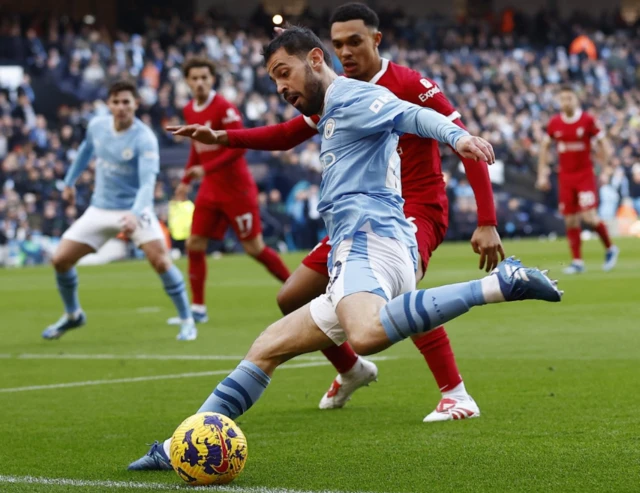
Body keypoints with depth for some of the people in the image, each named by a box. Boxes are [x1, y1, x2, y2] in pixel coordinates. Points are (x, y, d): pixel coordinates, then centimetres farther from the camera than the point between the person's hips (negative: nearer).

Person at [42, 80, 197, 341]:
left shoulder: (145, 139, -21)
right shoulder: (97, 126, -4)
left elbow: (147, 183, -30)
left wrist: (135, 215, -47)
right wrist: (69, 182, 27)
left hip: (135, 209, -5)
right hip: (100, 209, 5)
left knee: (160, 261, -24)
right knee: (60, 260, -1)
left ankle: (186, 321, -7)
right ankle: (72, 315, 25)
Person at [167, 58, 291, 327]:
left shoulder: (224, 108, -16)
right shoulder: (189, 111, 7)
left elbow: (239, 147, -23)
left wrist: (206, 169, -27)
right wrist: (186, 180, 17)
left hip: (236, 188, -7)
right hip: (210, 189, 7)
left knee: (254, 247, -4)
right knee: (194, 245, 1)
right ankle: (198, 308, 9)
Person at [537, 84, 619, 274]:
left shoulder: (588, 120, -7)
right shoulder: (554, 123, 3)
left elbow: (603, 144, -2)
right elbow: (544, 146, 14)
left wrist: (606, 167, -15)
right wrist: (542, 173, 11)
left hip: (585, 174, -4)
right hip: (565, 177, 4)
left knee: (589, 217, -14)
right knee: (570, 221, 1)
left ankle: (610, 248, 10)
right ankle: (577, 261, 9)